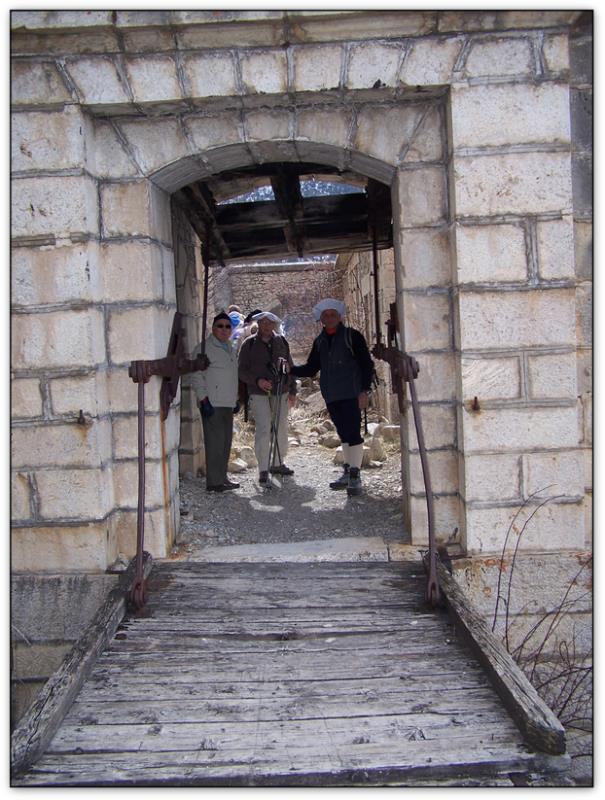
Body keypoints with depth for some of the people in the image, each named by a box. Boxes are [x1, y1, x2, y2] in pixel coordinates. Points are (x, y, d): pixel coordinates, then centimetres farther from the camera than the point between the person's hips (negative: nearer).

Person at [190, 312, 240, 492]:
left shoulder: (230, 349, 20)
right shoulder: (204, 348, -6)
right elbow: (197, 377, -12)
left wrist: (235, 400, 23)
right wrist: (204, 401, -18)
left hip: (227, 403, 8)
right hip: (212, 404, -8)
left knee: (226, 442, 11)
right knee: (215, 442, -9)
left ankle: (222, 478, 19)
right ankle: (214, 482, -6)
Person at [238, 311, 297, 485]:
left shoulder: (281, 342, 9)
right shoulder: (249, 344, -1)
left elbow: (289, 366, 15)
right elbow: (242, 371, 0)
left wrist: (292, 391, 13)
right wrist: (257, 380, -17)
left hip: (281, 392, 4)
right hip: (259, 394, -4)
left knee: (281, 428, 11)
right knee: (263, 429, -13)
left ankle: (277, 464, 27)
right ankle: (263, 470, -8)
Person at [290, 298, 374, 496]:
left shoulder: (352, 336, -1)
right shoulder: (320, 342, 14)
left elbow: (366, 364, -4)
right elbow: (311, 368, 15)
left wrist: (365, 390, -13)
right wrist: (290, 369, -2)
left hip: (351, 394, -6)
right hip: (331, 396, 6)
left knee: (353, 433, -9)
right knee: (344, 434, 13)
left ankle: (355, 475, -4)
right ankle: (348, 472, 21)